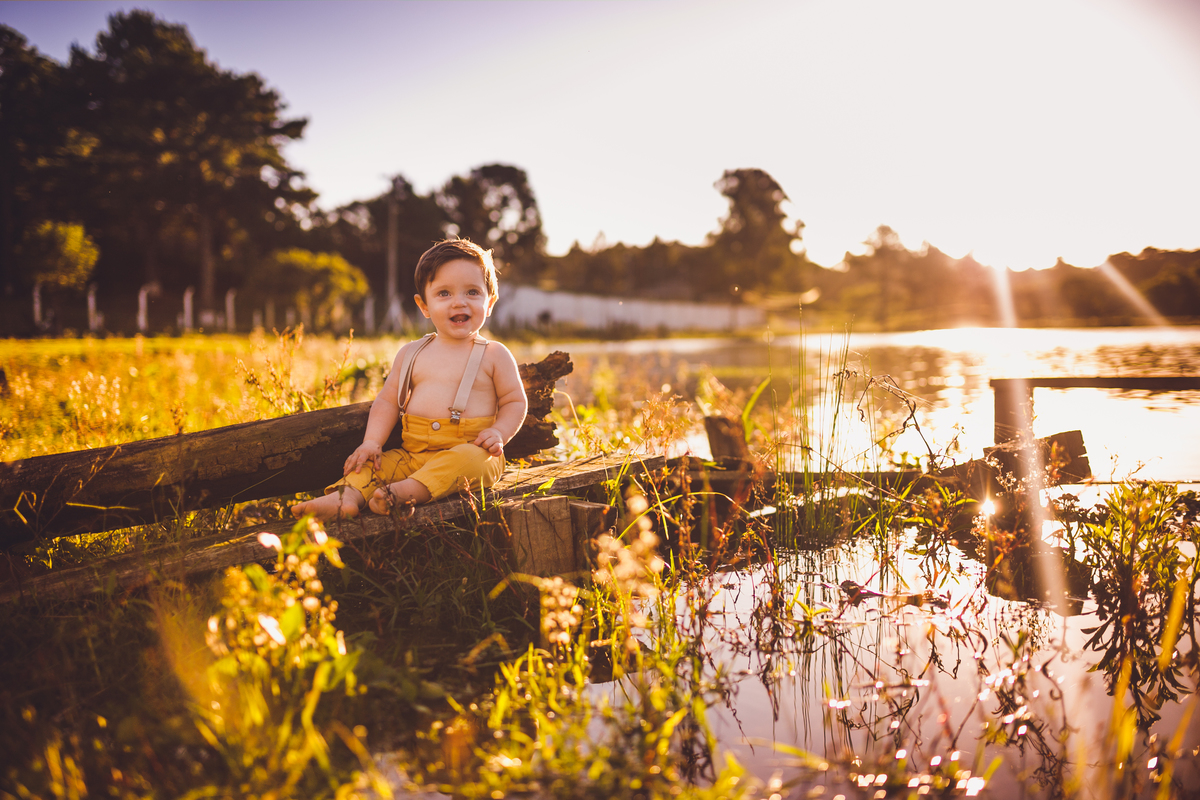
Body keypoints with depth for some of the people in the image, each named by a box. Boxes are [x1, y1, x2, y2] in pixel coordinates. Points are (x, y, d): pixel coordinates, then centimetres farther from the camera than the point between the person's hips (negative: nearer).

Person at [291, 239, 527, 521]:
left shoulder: (494, 355, 4)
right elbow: (388, 400, 13)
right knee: (372, 461, -14)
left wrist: (499, 433, -13)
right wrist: (372, 441, -2)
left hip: (470, 450, -4)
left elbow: (516, 401, 6)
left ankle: (408, 491, -49)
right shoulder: (411, 354, 13)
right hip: (414, 454, 5)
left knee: (467, 460, -36)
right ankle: (348, 497, -38)